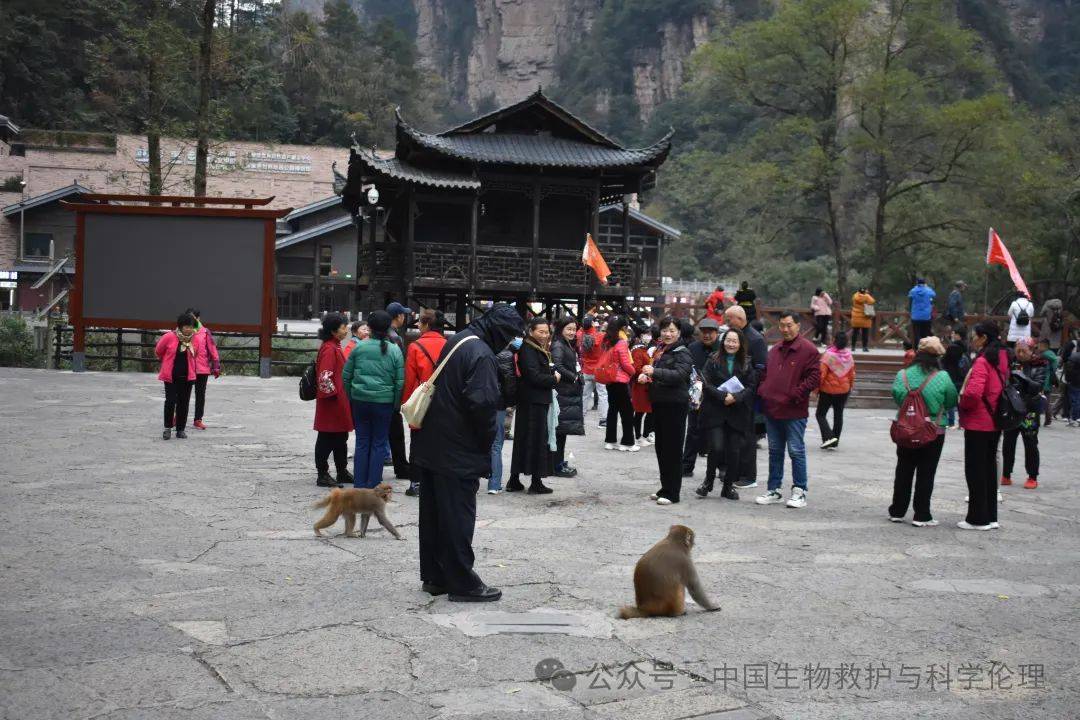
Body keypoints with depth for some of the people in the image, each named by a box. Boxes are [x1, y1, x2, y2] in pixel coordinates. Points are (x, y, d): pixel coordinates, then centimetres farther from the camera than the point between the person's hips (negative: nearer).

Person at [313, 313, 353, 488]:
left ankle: (342, 472, 26)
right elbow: (324, 377, -24)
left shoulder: (334, 347, 14)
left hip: (339, 402, 10)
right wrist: (333, 393, -15)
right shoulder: (329, 349, -18)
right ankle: (322, 475, 5)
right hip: (331, 403, -10)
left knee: (341, 438, 17)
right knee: (326, 440, -1)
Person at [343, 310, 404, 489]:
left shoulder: (359, 347, -1)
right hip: (384, 402, -2)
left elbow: (346, 375, 4)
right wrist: (396, 405, 6)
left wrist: (350, 397, 15)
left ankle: (359, 484, 13)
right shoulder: (395, 350, -5)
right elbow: (400, 382, -4)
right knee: (379, 443, 7)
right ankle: (373, 486, 8)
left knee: (362, 442, 10)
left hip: (360, 400, 2)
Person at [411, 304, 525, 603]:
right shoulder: (481, 354, -19)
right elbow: (482, 404, -25)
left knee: (433, 514, 14)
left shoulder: (456, 341, 10)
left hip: (432, 444, 9)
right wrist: (487, 440, -8)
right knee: (458, 516, -1)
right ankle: (463, 584, 7)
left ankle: (434, 576, 24)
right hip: (459, 452, -9)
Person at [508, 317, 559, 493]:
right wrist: (554, 379, -8)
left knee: (522, 440, 12)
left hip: (539, 400, 10)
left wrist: (552, 372, 2)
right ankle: (536, 483, 4)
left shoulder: (539, 349, 15)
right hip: (533, 402, -10)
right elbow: (534, 377, -20)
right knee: (537, 439, -3)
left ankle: (514, 480, 17)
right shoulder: (527, 350, -15)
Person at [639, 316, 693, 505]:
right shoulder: (660, 351, 14)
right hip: (660, 404, 8)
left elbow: (679, 375, -26)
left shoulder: (682, 353, -10)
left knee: (672, 449, -4)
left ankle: (672, 493, 1)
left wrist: (655, 372, -34)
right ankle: (665, 488, 22)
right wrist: (646, 376, 6)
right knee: (661, 447, 12)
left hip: (675, 404, -8)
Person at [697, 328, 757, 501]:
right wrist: (723, 396, -18)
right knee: (716, 448, -12)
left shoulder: (746, 364, 8)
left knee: (734, 451, 1)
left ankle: (728, 486, 18)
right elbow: (706, 384, -5)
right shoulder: (713, 360, 4)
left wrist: (735, 397, -16)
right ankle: (708, 481, 11)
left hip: (738, 414, 2)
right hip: (715, 413, -2)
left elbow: (751, 387, 0)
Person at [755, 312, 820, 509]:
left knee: (796, 451, 0)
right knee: (775, 451, 13)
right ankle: (774, 491, 21)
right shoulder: (775, 349, 15)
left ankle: (799, 492, 8)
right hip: (772, 409, 7)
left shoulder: (807, 349, -7)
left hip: (794, 412, -7)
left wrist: (796, 394, -17)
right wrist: (762, 391, 7)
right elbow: (765, 373, 23)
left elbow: (814, 377, -12)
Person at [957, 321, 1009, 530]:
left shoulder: (982, 361, -17)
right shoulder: (1001, 359, 9)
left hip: (978, 424, -8)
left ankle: (978, 519, 5)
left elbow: (973, 392, -30)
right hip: (994, 424, 8)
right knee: (989, 468, 15)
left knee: (975, 470, 0)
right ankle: (990, 516, 22)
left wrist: (963, 403, -10)